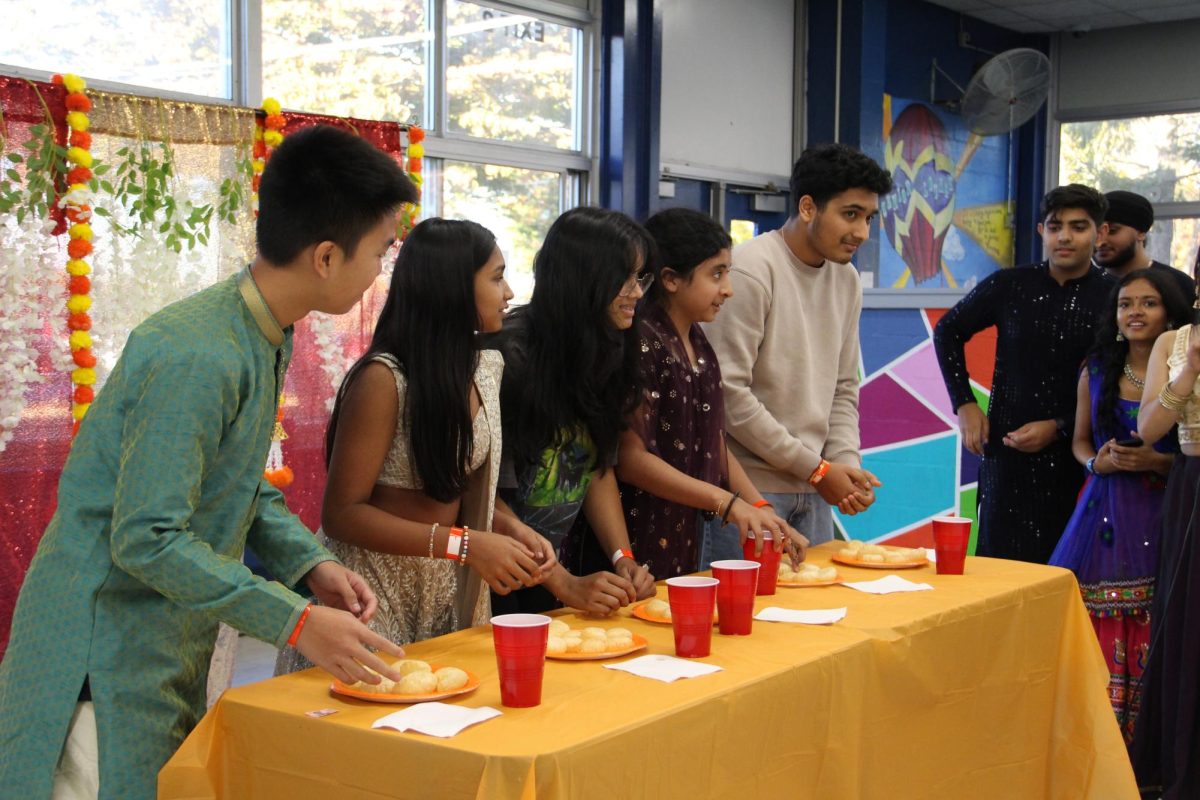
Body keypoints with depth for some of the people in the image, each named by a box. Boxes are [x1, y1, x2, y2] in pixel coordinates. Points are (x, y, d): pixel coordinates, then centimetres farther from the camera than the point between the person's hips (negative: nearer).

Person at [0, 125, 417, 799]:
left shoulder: (266, 340, 4)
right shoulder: (194, 357, -27)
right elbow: (146, 540, -27)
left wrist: (312, 562, -1)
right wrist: (296, 622, -27)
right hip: (106, 658, -9)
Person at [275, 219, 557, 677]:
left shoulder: (486, 369, 6)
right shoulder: (384, 378, -18)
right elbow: (342, 513, -19)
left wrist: (511, 529, -4)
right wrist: (464, 544, -24)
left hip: (450, 592, 7)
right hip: (376, 593, -7)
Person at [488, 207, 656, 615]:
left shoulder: (608, 352, 1)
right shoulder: (509, 354, -22)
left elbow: (599, 466, 6)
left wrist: (623, 559, -7)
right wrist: (564, 583, -21)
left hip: (563, 561, 7)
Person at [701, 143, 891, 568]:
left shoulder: (846, 279, 11)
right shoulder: (751, 268, -14)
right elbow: (728, 392, -18)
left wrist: (847, 463, -3)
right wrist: (816, 468, -12)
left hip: (814, 490, 7)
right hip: (750, 486, -7)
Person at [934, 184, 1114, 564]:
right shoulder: (1010, 286, 3)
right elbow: (948, 330, 16)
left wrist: (1058, 428, -8)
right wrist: (964, 403, 8)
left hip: (1076, 456, -1)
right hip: (1007, 451, 1)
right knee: (1001, 561, 4)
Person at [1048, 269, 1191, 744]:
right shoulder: (1095, 372, 9)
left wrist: (1157, 462, -15)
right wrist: (1098, 462, -3)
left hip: (1161, 517, -2)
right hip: (1104, 513, 2)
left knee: (1148, 638, -6)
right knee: (1094, 634, -2)